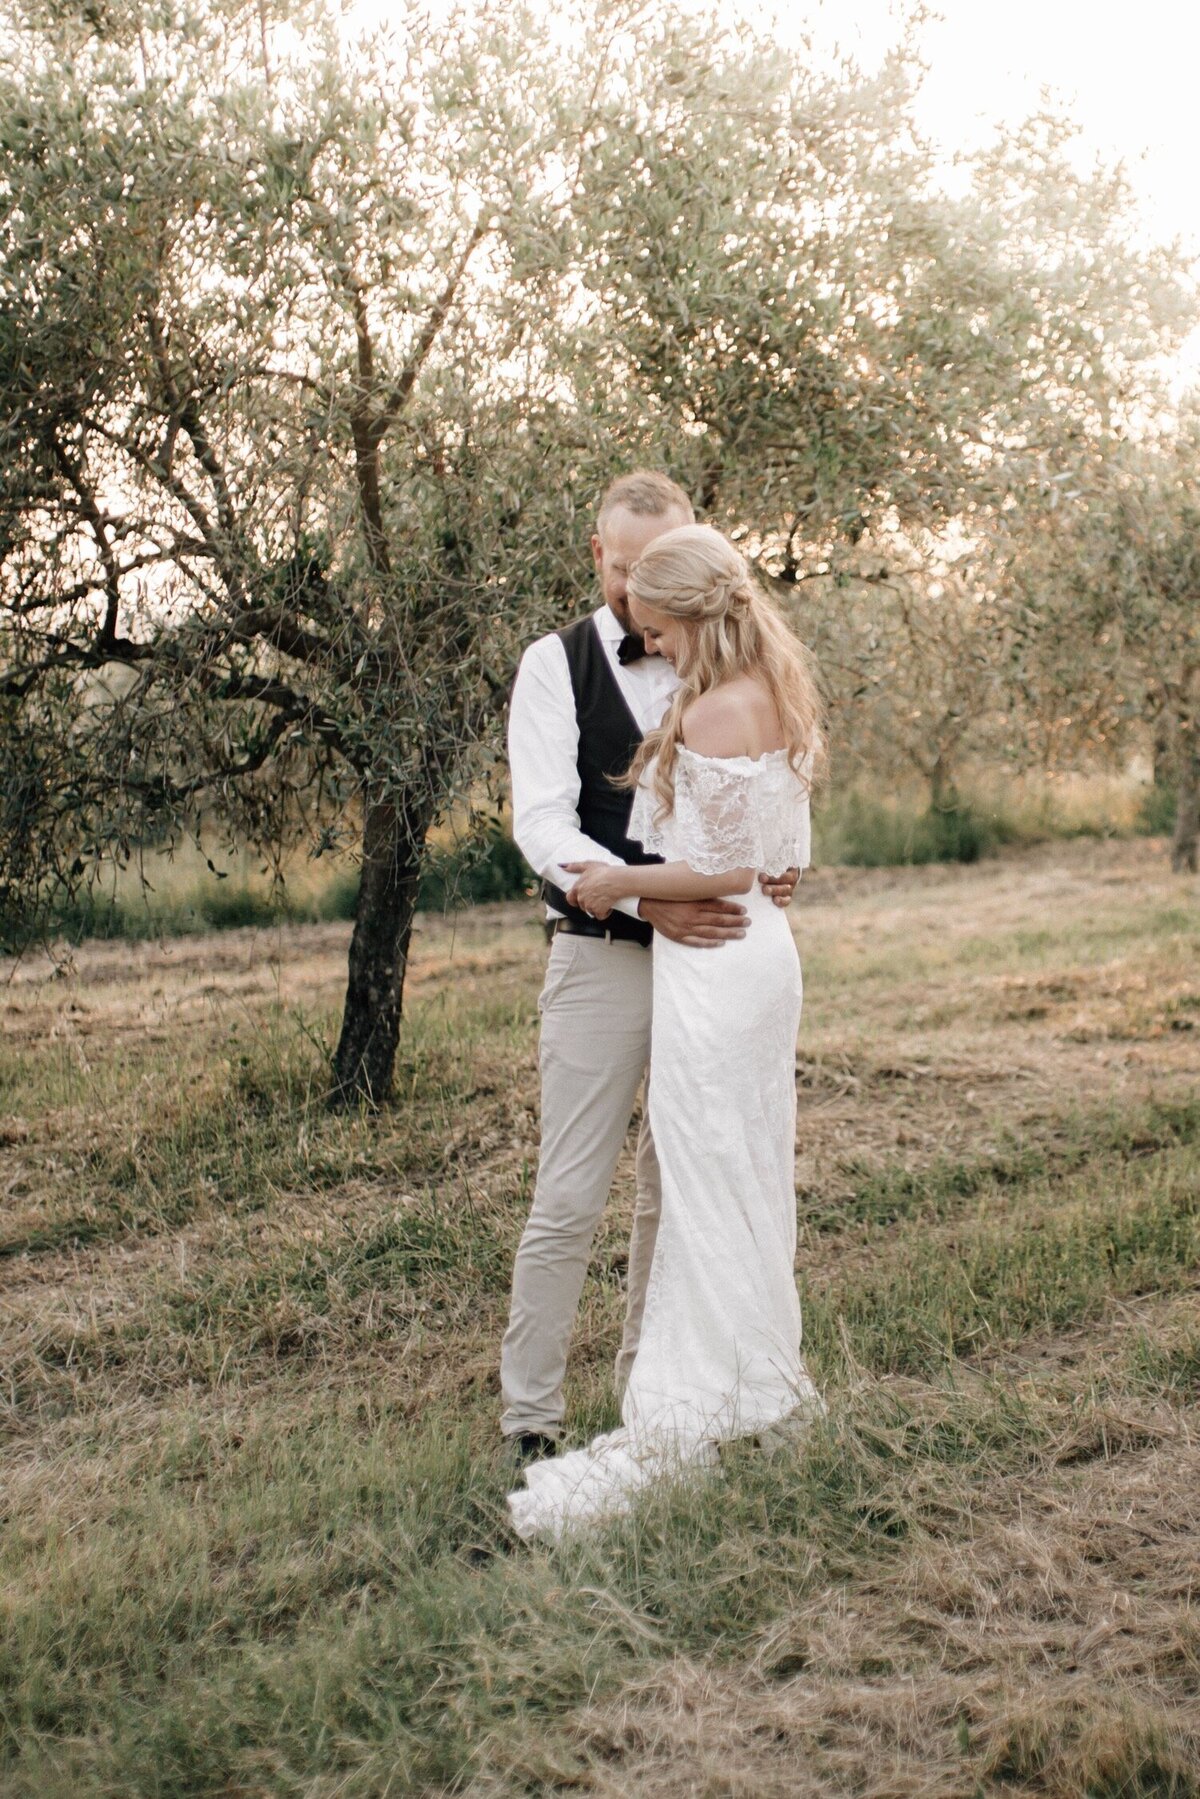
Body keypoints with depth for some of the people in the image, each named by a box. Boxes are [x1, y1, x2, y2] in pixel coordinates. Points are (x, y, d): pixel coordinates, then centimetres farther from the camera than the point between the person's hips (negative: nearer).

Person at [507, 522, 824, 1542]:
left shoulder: (716, 710, -18)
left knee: (705, 1182, -3)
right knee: (754, 1173, 17)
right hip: (764, 951, 10)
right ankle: (765, 1378, 30)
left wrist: (620, 882, -10)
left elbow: (728, 868, -19)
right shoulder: (774, 697, 11)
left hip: (713, 961, -10)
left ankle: (683, 1415, 7)